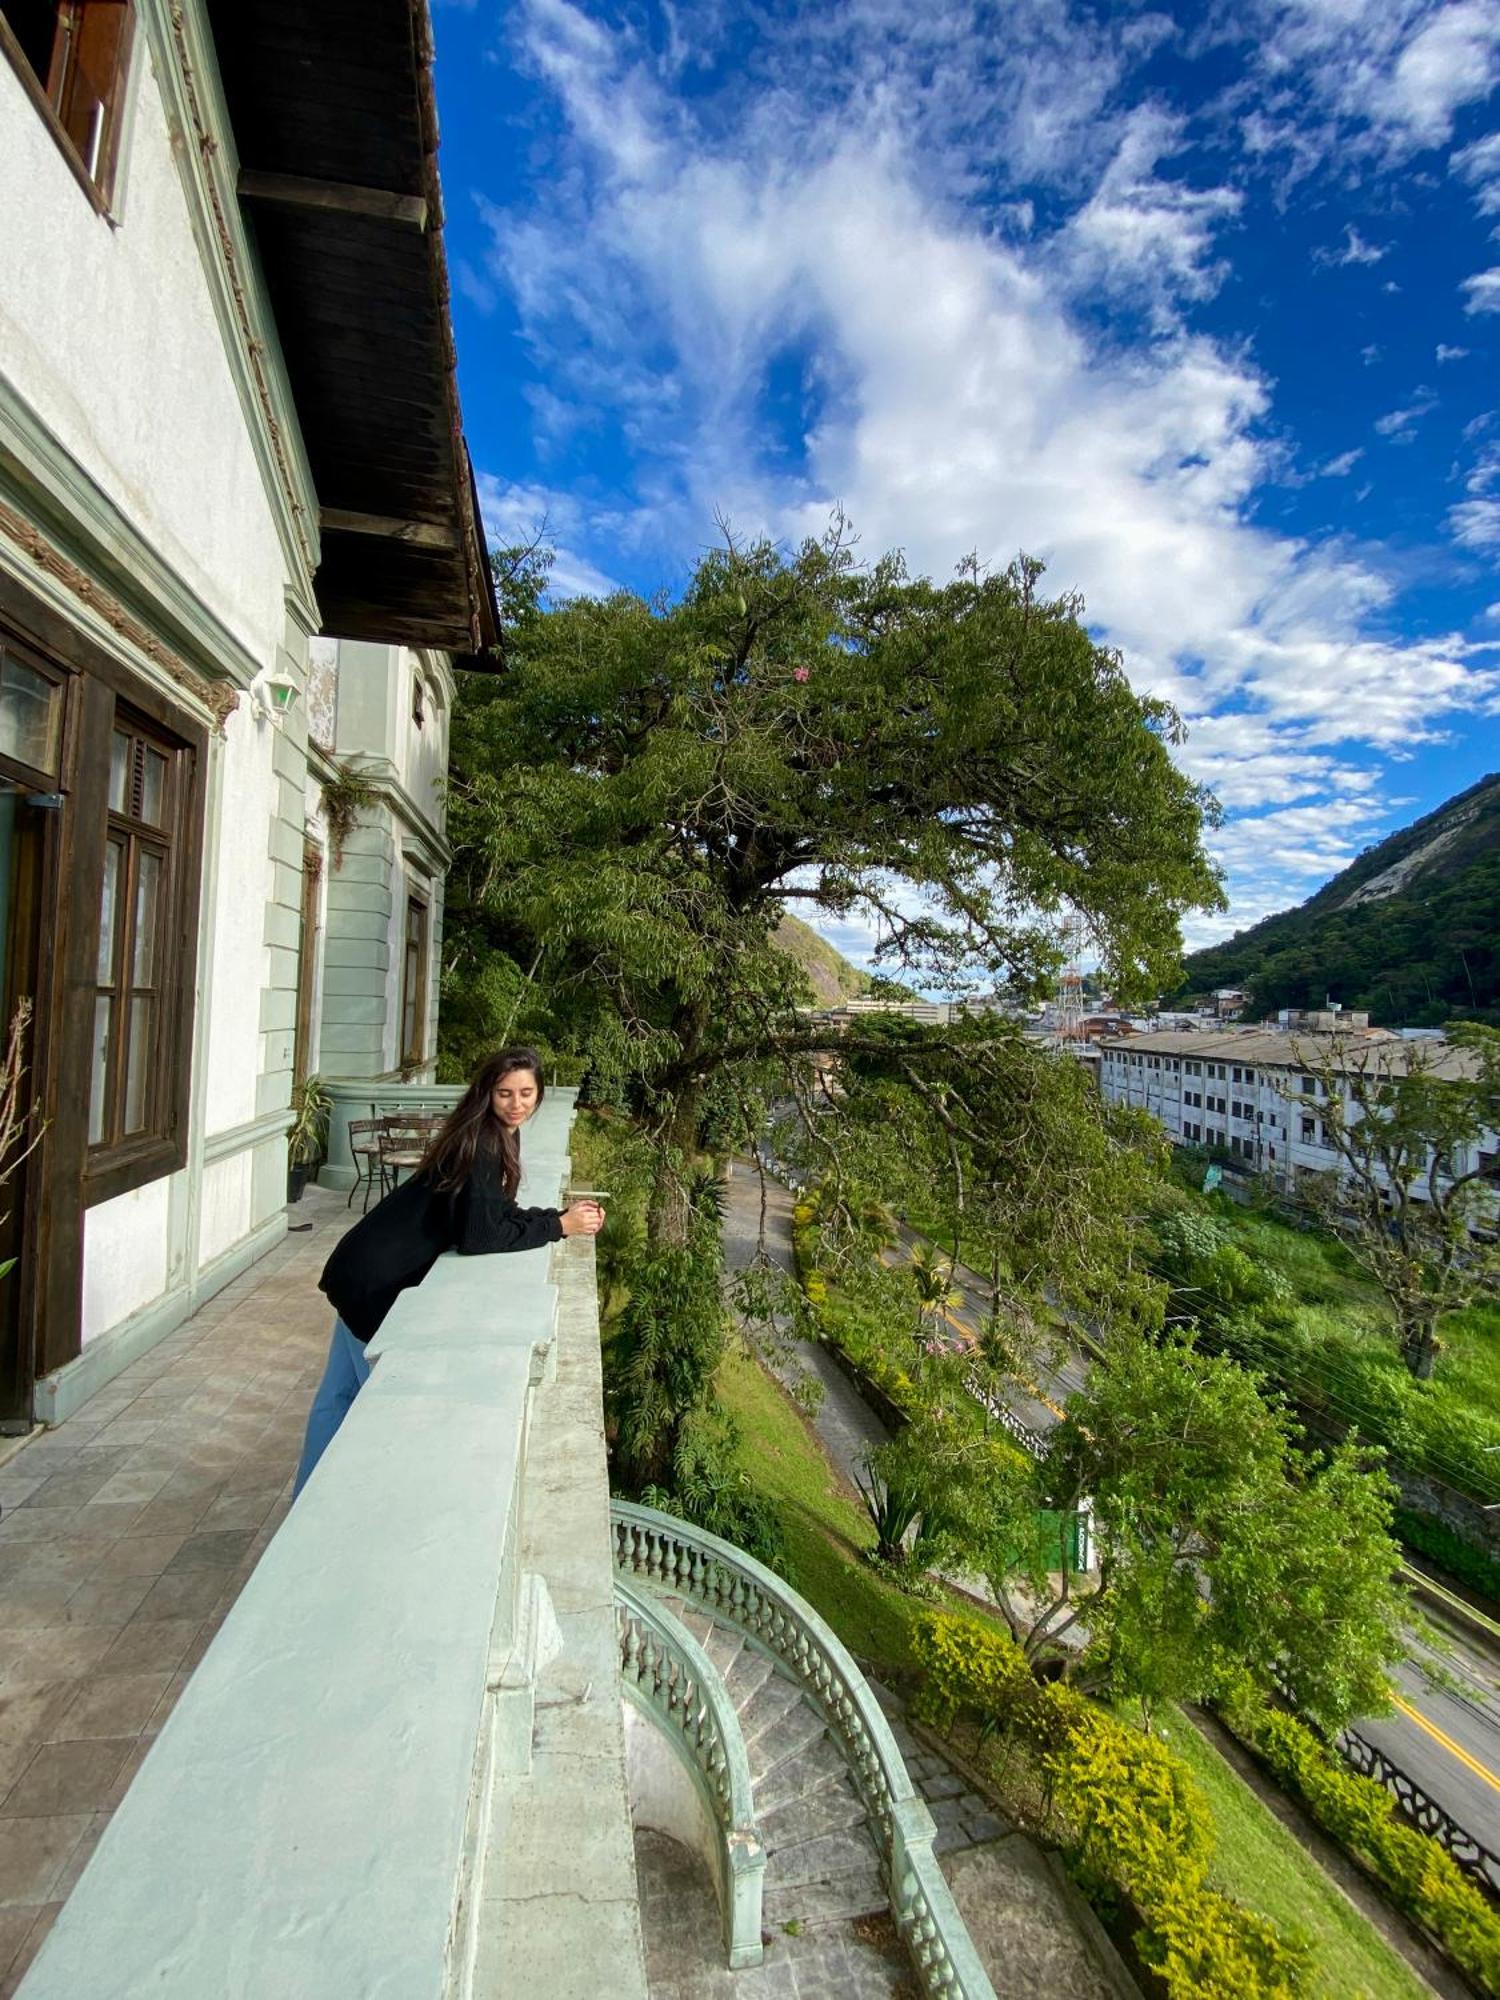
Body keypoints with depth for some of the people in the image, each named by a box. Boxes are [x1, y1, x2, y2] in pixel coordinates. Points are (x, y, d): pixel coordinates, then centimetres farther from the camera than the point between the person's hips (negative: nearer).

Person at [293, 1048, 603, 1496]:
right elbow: (479, 1236, -30)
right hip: (377, 1279, -9)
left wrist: (560, 1215, -4)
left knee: (340, 1392, 20)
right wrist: (559, 1226, -22)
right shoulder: (482, 1144, -25)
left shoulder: (498, 1136, 4)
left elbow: (497, 1212, 8)